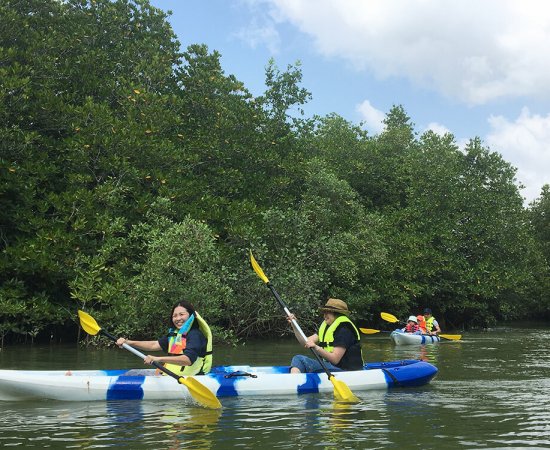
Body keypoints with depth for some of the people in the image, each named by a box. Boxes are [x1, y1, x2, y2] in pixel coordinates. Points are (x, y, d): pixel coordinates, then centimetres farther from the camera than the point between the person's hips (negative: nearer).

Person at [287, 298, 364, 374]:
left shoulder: (344, 330, -14)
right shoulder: (326, 327, 14)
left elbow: (335, 359, -21)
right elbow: (306, 342, 7)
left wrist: (316, 347, -32)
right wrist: (294, 326, -3)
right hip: (330, 366, 9)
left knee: (303, 361, -26)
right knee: (298, 358, -8)